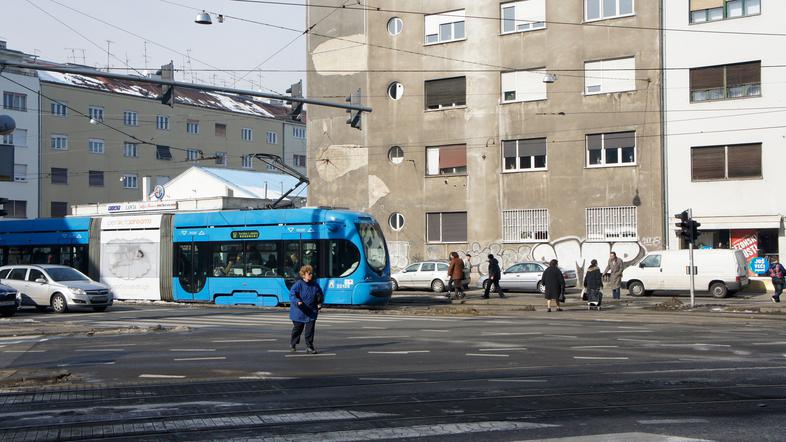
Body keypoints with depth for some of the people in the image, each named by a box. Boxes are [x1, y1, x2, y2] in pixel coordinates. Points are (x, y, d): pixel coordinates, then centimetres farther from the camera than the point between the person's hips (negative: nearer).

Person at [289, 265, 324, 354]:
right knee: (297, 328, 12)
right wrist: (297, 301, -35)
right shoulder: (298, 284, -11)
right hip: (299, 312, -3)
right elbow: (292, 294, -19)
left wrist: (319, 303, 1)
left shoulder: (315, 285, 4)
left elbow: (320, 295, 17)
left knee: (310, 329, -5)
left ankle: (309, 347, 2)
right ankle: (292, 344, 34)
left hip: (311, 312, 3)